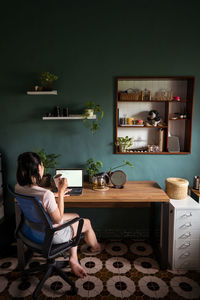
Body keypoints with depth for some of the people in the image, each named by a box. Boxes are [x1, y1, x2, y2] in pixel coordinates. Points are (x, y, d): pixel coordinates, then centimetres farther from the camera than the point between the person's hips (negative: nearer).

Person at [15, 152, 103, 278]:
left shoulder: (18, 188, -13)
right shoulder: (46, 194, -38)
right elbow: (58, 219, -22)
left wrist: (58, 194, 7)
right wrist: (60, 192, -21)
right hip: (52, 235, -7)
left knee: (75, 216, 23)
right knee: (87, 223, 16)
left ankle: (73, 258, 25)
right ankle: (95, 247, 50)